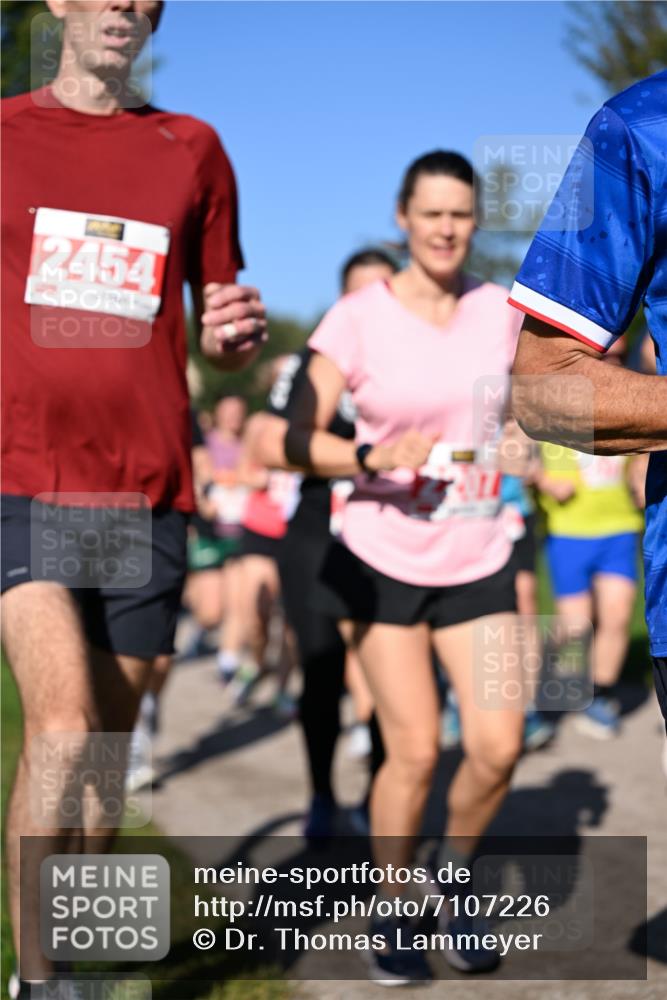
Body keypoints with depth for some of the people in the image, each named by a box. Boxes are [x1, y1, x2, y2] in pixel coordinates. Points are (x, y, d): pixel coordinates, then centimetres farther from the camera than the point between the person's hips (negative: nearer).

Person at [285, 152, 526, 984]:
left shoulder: (500, 310, 1)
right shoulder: (358, 316, -8)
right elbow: (299, 439, -13)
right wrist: (375, 458, -27)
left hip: (478, 562, 3)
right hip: (383, 560, -3)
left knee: (498, 747, -7)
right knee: (414, 752, -4)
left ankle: (451, 883, 23)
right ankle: (390, 916, 21)